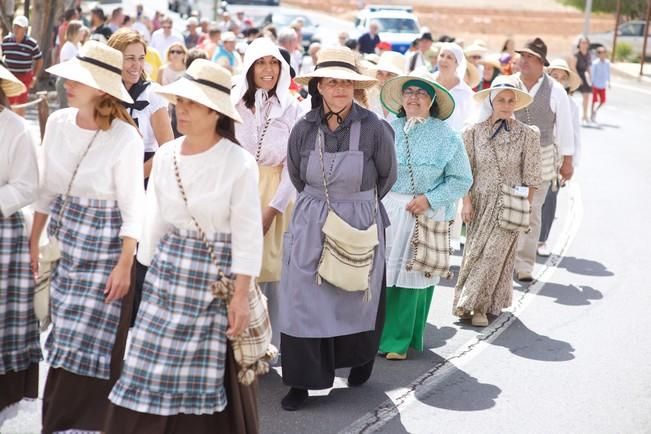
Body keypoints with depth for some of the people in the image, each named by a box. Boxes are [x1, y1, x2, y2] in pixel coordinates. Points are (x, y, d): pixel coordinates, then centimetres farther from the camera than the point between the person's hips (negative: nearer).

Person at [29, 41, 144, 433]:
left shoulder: (125, 138, -18)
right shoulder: (58, 123, -2)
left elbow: (133, 205, -14)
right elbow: (48, 188, 9)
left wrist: (125, 265, -15)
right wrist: (34, 240, 10)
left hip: (106, 248, -5)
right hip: (67, 245, 6)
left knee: (91, 343, -1)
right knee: (67, 339, 13)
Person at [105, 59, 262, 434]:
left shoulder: (240, 163, -12)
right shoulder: (165, 156, 2)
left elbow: (247, 234, -12)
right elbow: (156, 220, 10)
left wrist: (242, 295, -14)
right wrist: (149, 270, 11)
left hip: (217, 273, -4)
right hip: (169, 268, 4)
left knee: (210, 373, 4)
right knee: (154, 367, 6)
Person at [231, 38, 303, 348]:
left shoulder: (291, 108, 1)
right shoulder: (233, 103, 0)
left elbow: (294, 164, -1)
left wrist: (273, 208, -10)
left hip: (275, 192, 0)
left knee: (270, 268, 0)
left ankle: (270, 346, 8)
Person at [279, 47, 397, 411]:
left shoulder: (373, 128, -12)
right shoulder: (304, 129, -5)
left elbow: (388, 176, 4)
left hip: (361, 226, -1)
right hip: (311, 227, 2)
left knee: (357, 298, 13)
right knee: (304, 302, -1)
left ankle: (360, 361, 39)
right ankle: (303, 381, 8)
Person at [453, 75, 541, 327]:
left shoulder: (527, 135, -2)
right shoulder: (474, 132, 2)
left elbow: (530, 177, 0)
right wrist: (466, 202, -2)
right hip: (481, 201, 2)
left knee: (494, 253, -8)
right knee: (474, 251, 3)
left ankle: (477, 306, -2)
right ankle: (479, 304, 16)